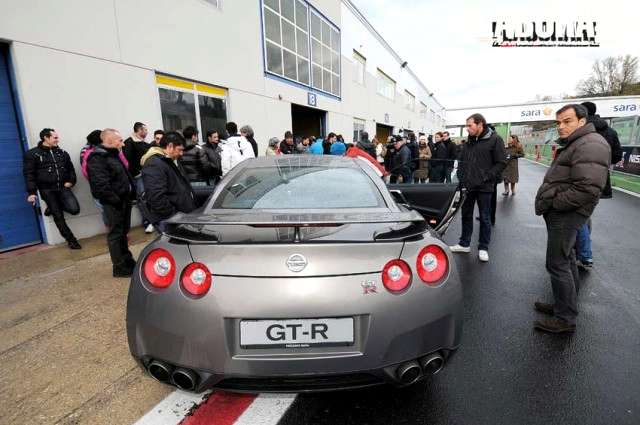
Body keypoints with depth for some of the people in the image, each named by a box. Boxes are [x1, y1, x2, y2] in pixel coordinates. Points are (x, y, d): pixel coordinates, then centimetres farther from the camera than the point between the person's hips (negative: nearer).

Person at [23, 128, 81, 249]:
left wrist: (71, 181, 0)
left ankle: (53, 207, 18)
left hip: (63, 187, 3)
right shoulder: (32, 154, -2)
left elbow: (70, 168, 17)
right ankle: (71, 240, 12)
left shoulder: (62, 153, 10)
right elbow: (29, 174, -5)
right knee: (58, 216, 1)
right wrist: (31, 192, -11)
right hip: (47, 190, -3)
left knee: (74, 209, -15)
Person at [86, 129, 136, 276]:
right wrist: (116, 200, -21)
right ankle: (120, 267, 9)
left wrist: (130, 194, 12)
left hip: (124, 200, 9)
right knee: (116, 234, 0)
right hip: (114, 203, -9)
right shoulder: (97, 158, -15)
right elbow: (101, 185, -24)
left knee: (123, 232, 17)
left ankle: (128, 261, 29)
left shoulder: (113, 155, 16)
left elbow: (125, 176, 21)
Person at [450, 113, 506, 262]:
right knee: (466, 214, 12)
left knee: (485, 218, 5)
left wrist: (485, 178, -16)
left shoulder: (494, 140, -8)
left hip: (484, 187, -5)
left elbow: (501, 163, -10)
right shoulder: (469, 141, 10)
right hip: (468, 186, 6)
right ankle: (464, 244, 24)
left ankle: (483, 248, 17)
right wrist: (461, 177, 4)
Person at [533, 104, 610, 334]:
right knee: (566, 260, 18)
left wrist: (553, 203, -18)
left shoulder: (590, 145, -16)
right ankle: (565, 306, 32)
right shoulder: (573, 144, 19)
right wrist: (548, 203, 13)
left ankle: (565, 319, 5)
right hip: (560, 212, 11)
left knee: (557, 265, -6)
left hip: (566, 214, -11)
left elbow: (588, 188, -26)